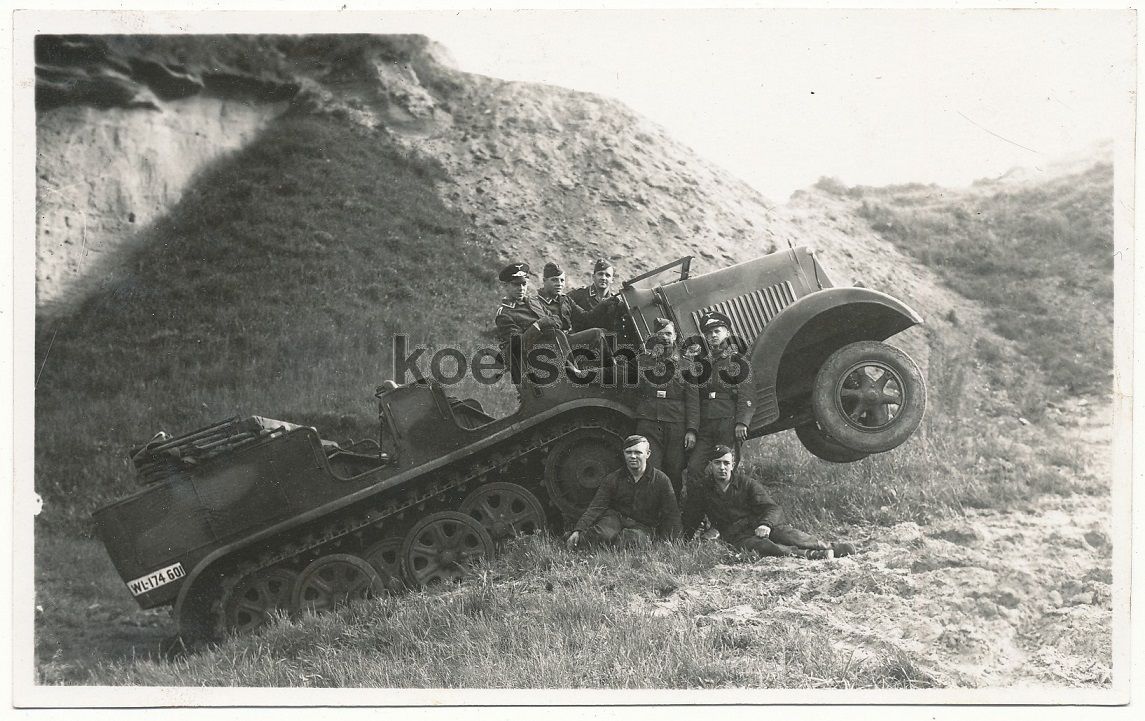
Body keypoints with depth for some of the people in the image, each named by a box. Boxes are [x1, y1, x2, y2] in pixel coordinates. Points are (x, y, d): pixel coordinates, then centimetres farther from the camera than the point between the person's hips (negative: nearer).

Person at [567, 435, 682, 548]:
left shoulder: (661, 480, 1)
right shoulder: (611, 480, 3)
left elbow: (671, 516, 3)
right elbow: (595, 508, -5)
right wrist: (577, 530, -21)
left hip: (643, 527, 0)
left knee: (634, 538, -36)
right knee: (605, 534, -34)